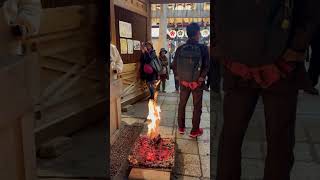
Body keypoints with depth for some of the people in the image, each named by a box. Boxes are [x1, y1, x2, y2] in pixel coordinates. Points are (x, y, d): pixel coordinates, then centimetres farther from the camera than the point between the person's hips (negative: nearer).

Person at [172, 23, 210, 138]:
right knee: (197, 107, 10)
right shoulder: (203, 48, -13)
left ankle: (181, 128, 29)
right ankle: (195, 131, 18)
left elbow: (174, 65, -1)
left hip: (183, 81, 3)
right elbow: (207, 66, -17)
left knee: (182, 104, 18)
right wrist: (202, 77, -4)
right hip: (197, 82, -3)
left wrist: (178, 76, 8)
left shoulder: (180, 48, -5)